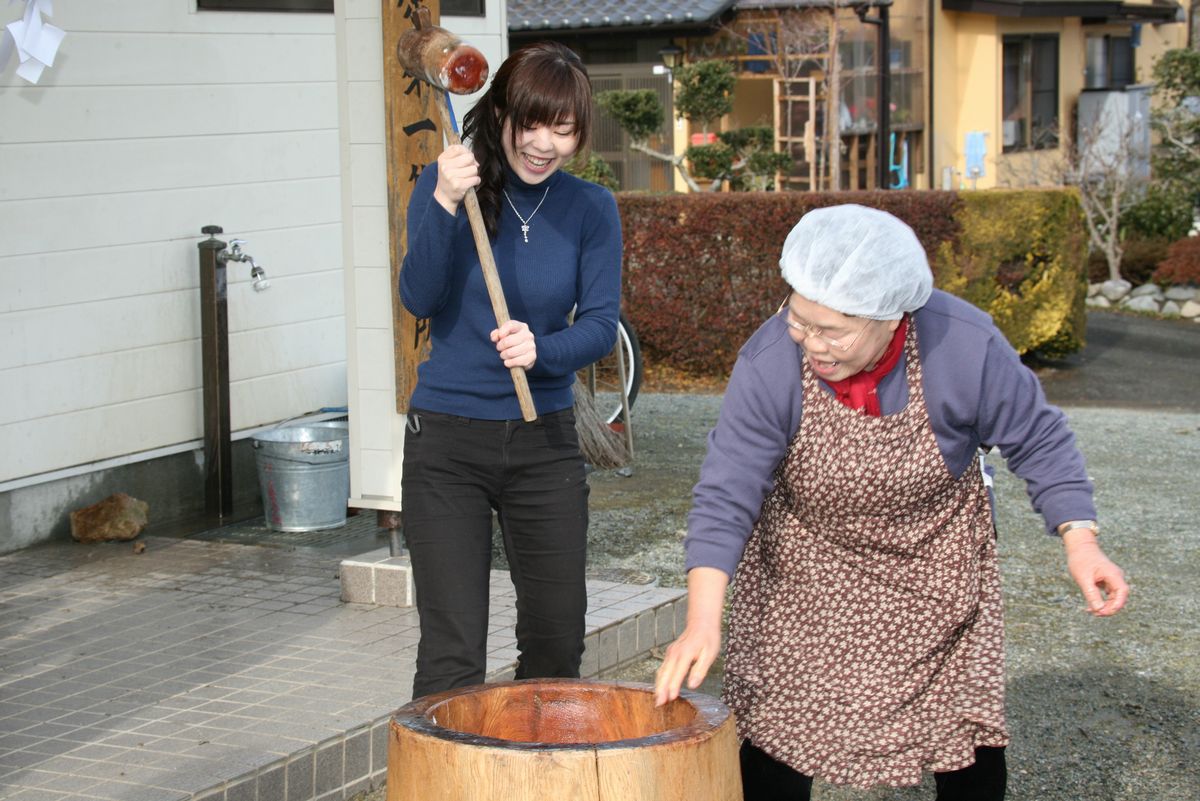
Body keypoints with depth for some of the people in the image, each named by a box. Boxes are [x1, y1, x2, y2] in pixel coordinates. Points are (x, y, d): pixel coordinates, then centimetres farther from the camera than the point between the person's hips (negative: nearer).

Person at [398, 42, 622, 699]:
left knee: (557, 639, 12)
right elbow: (419, 299, -14)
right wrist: (444, 205, -28)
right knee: (452, 652, -5)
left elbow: (601, 325, -5)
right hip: (446, 443, -2)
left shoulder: (590, 209, 1)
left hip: (544, 440, 3)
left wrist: (540, 349, -25)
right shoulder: (446, 183, -4)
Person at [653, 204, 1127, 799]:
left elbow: (1037, 441, -11)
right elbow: (726, 496, -25)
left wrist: (1079, 541, -18)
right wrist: (703, 621, -33)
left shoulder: (967, 346, -27)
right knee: (773, 737, -4)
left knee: (971, 747, 3)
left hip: (938, 570, 1)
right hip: (804, 571, 0)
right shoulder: (767, 363, -27)